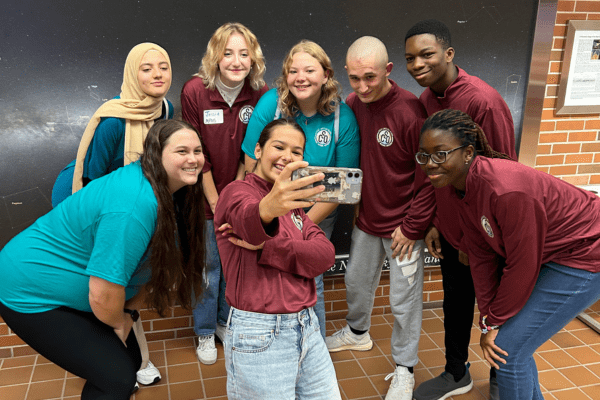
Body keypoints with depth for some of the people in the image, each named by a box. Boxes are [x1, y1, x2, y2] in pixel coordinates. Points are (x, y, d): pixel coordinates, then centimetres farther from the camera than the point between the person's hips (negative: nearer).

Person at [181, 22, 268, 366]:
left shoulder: (261, 94, -10)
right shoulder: (195, 91, -16)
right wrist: (215, 202, -10)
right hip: (206, 195, -2)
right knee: (208, 264, 6)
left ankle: (226, 322, 36)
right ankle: (205, 333, 27)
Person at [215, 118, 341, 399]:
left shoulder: (292, 203, 14)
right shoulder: (237, 192, -6)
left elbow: (325, 255, -3)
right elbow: (247, 216, -32)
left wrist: (265, 247, -15)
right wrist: (267, 209, -55)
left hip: (307, 327, 7)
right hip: (258, 337, -6)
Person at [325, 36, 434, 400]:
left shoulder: (411, 111, -21)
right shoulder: (351, 105, -3)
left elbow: (428, 177, -16)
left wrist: (412, 226, -14)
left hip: (403, 225, -6)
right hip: (366, 219, 6)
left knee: (405, 299, 6)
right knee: (357, 281, 22)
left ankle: (405, 369, 26)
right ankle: (357, 333, 50)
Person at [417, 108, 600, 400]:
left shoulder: (506, 190, -35)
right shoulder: (460, 186, -7)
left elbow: (523, 266, -25)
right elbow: (481, 255, -2)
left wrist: (494, 320, -11)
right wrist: (487, 319, -1)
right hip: (547, 255, 8)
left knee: (507, 350, -7)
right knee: (505, 335, 15)